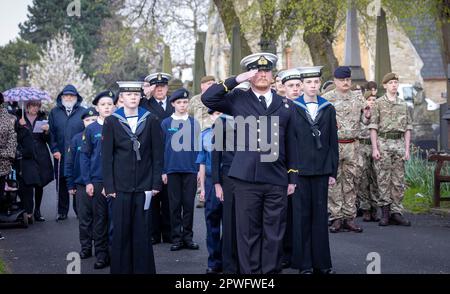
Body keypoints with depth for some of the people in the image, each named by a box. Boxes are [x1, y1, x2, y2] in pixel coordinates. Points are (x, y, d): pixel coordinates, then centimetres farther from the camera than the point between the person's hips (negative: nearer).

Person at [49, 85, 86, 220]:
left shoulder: (83, 112, 2)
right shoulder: (54, 112, 9)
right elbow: (51, 133, 7)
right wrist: (54, 150, -3)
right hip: (60, 155, 2)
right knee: (61, 185, 7)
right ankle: (62, 212, 16)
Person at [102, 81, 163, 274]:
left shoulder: (150, 120, 5)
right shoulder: (111, 122, 4)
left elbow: (157, 154, 5)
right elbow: (107, 157, 3)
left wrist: (156, 183, 0)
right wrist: (109, 186, -3)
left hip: (144, 186, 0)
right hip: (121, 186, 0)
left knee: (143, 234, 2)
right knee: (121, 233, 2)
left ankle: (144, 269, 11)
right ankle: (121, 269, 12)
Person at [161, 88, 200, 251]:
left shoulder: (194, 123, 6)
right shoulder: (166, 124, 4)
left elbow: (198, 147, 7)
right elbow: (161, 148, 4)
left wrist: (200, 169, 1)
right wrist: (163, 171, 0)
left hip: (190, 170, 1)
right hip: (172, 169, 0)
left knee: (189, 204, 3)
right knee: (175, 205, 3)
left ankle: (188, 237, 11)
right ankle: (177, 238, 9)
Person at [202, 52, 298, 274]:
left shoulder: (285, 105, 13)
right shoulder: (238, 99, 7)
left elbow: (291, 143, 13)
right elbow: (207, 98, -6)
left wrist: (292, 178, 10)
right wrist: (236, 80, -6)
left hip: (277, 180, 2)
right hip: (247, 178, -2)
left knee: (274, 234, 6)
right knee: (248, 232, 4)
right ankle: (249, 272, 13)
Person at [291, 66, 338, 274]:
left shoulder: (328, 109, 10)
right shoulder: (292, 109, 1)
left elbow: (333, 142, 9)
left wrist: (333, 171, 6)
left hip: (321, 171, 2)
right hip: (299, 170, -2)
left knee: (320, 215, 6)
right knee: (301, 216, 2)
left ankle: (321, 262, 13)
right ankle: (304, 263, 9)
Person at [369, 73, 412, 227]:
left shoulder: (403, 105, 13)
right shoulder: (378, 103, 2)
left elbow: (408, 128, 13)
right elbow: (373, 127, -2)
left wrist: (407, 149, 4)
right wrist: (375, 148, -10)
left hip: (399, 143, 3)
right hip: (383, 143, -3)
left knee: (399, 180, 3)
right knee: (383, 179, -2)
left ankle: (396, 212, 7)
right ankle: (385, 211, 5)